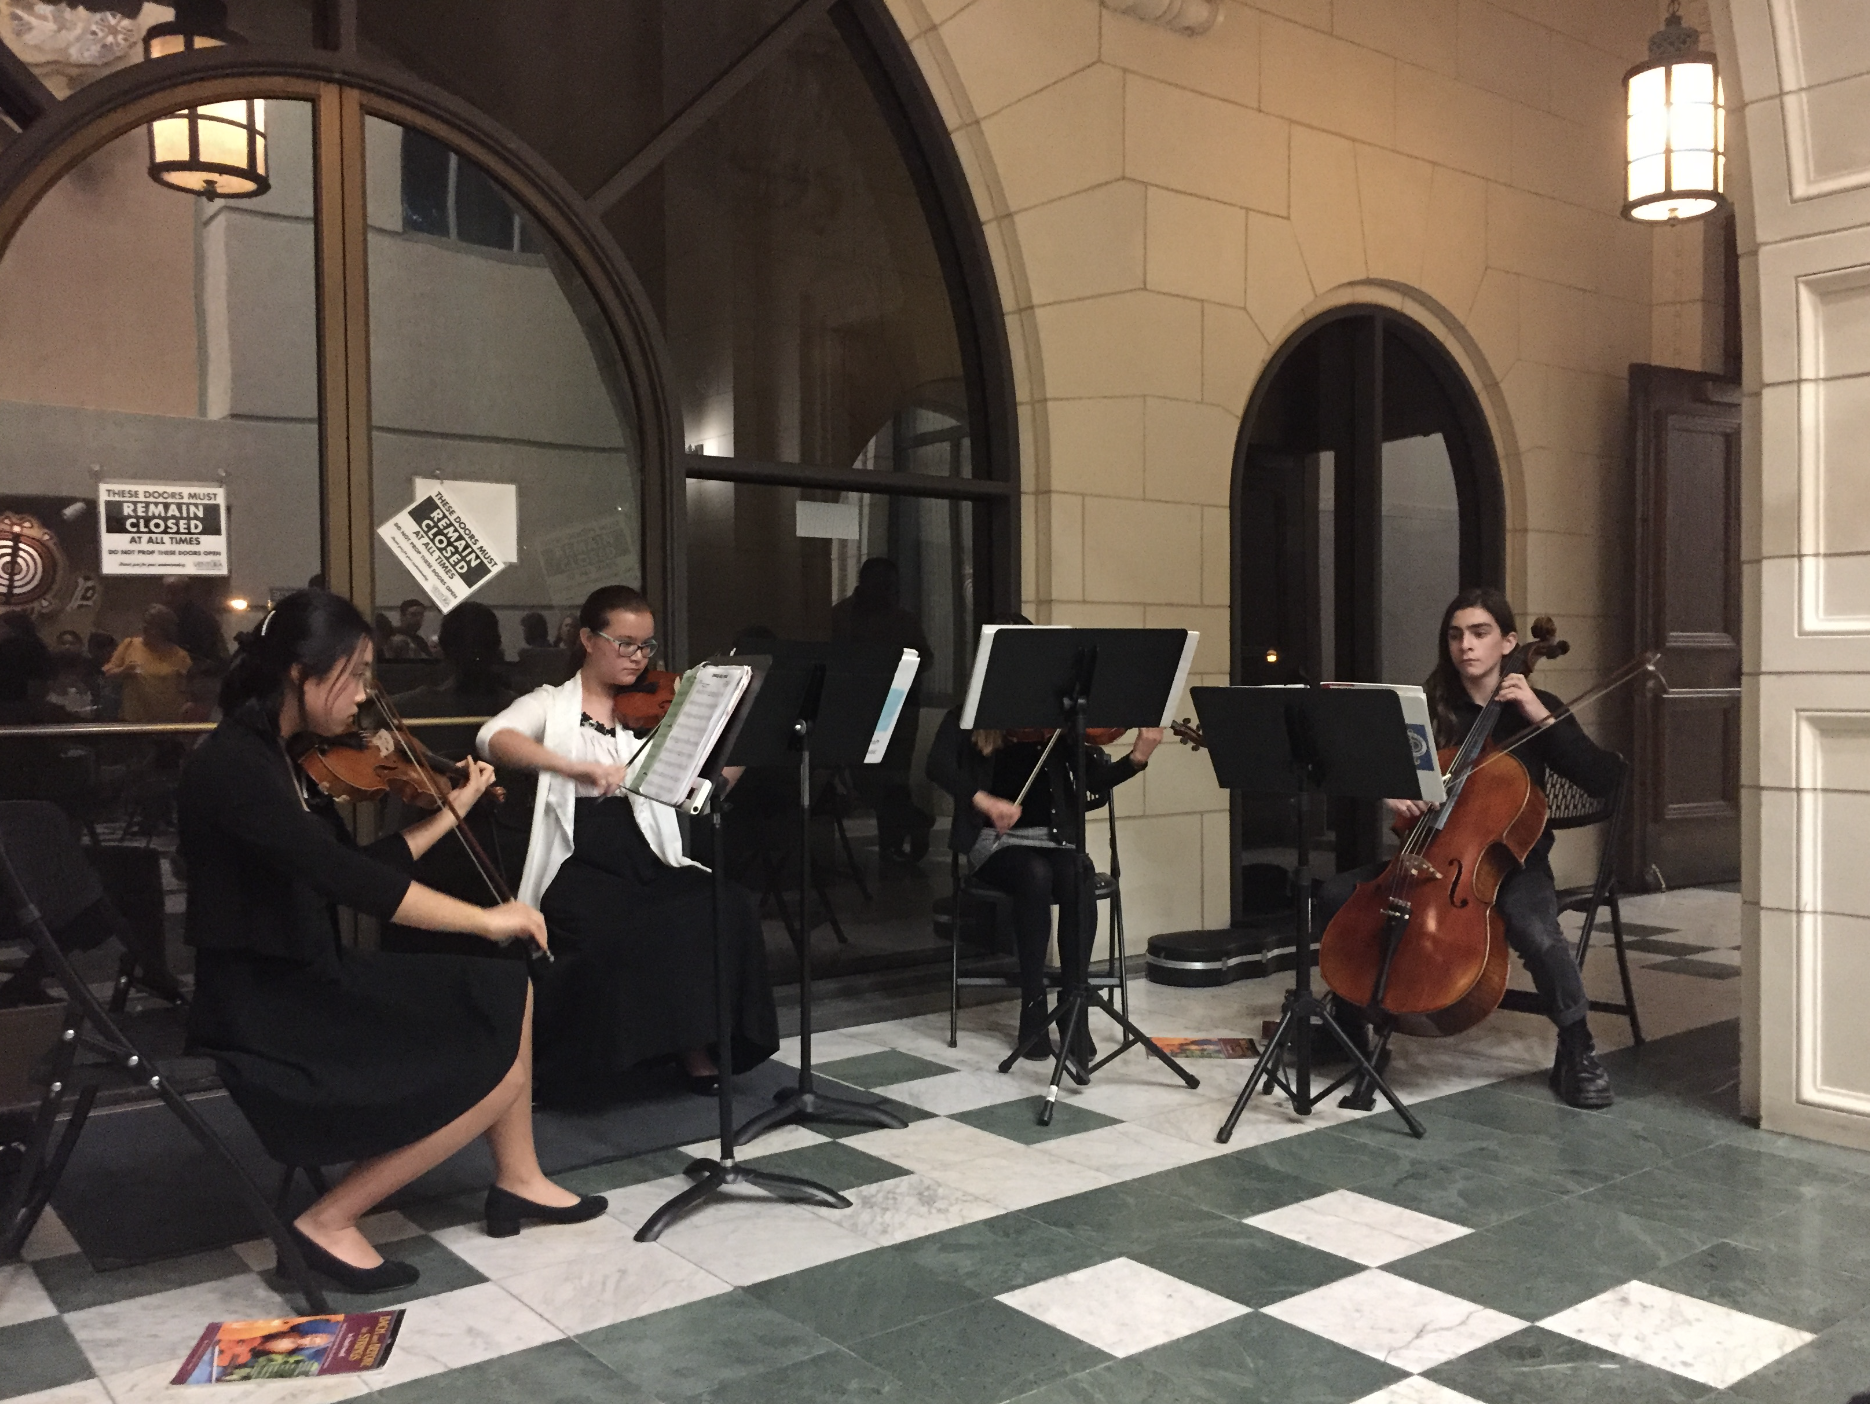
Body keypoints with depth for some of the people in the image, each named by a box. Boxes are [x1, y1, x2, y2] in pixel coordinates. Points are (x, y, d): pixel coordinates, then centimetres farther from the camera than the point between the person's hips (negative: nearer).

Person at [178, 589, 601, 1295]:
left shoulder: (285, 758, 8)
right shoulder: (233, 764, -22)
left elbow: (361, 866, 14)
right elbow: (349, 878, -30)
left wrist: (454, 808, 18)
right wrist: (485, 918, -26)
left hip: (311, 978, 10)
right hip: (261, 1013, -10)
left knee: (505, 993, 10)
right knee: (496, 1069, -13)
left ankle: (518, 1180, 20)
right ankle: (330, 1222, -2)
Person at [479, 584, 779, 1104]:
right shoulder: (552, 705, 8)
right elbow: (493, 738, -15)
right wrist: (573, 766, -31)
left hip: (651, 865, 3)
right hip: (582, 867, -3)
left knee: (729, 905, -23)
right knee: (608, 934, -33)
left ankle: (698, 1049, -10)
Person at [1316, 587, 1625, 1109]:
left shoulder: (1534, 708, -1)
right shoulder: (1430, 707, 5)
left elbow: (1604, 780, -11)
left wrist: (1543, 718, -18)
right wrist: (1389, 790, -18)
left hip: (1510, 862, -3)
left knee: (1538, 934, -33)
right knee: (1336, 895, -17)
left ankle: (1577, 1052, -8)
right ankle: (1348, 1019, 3)